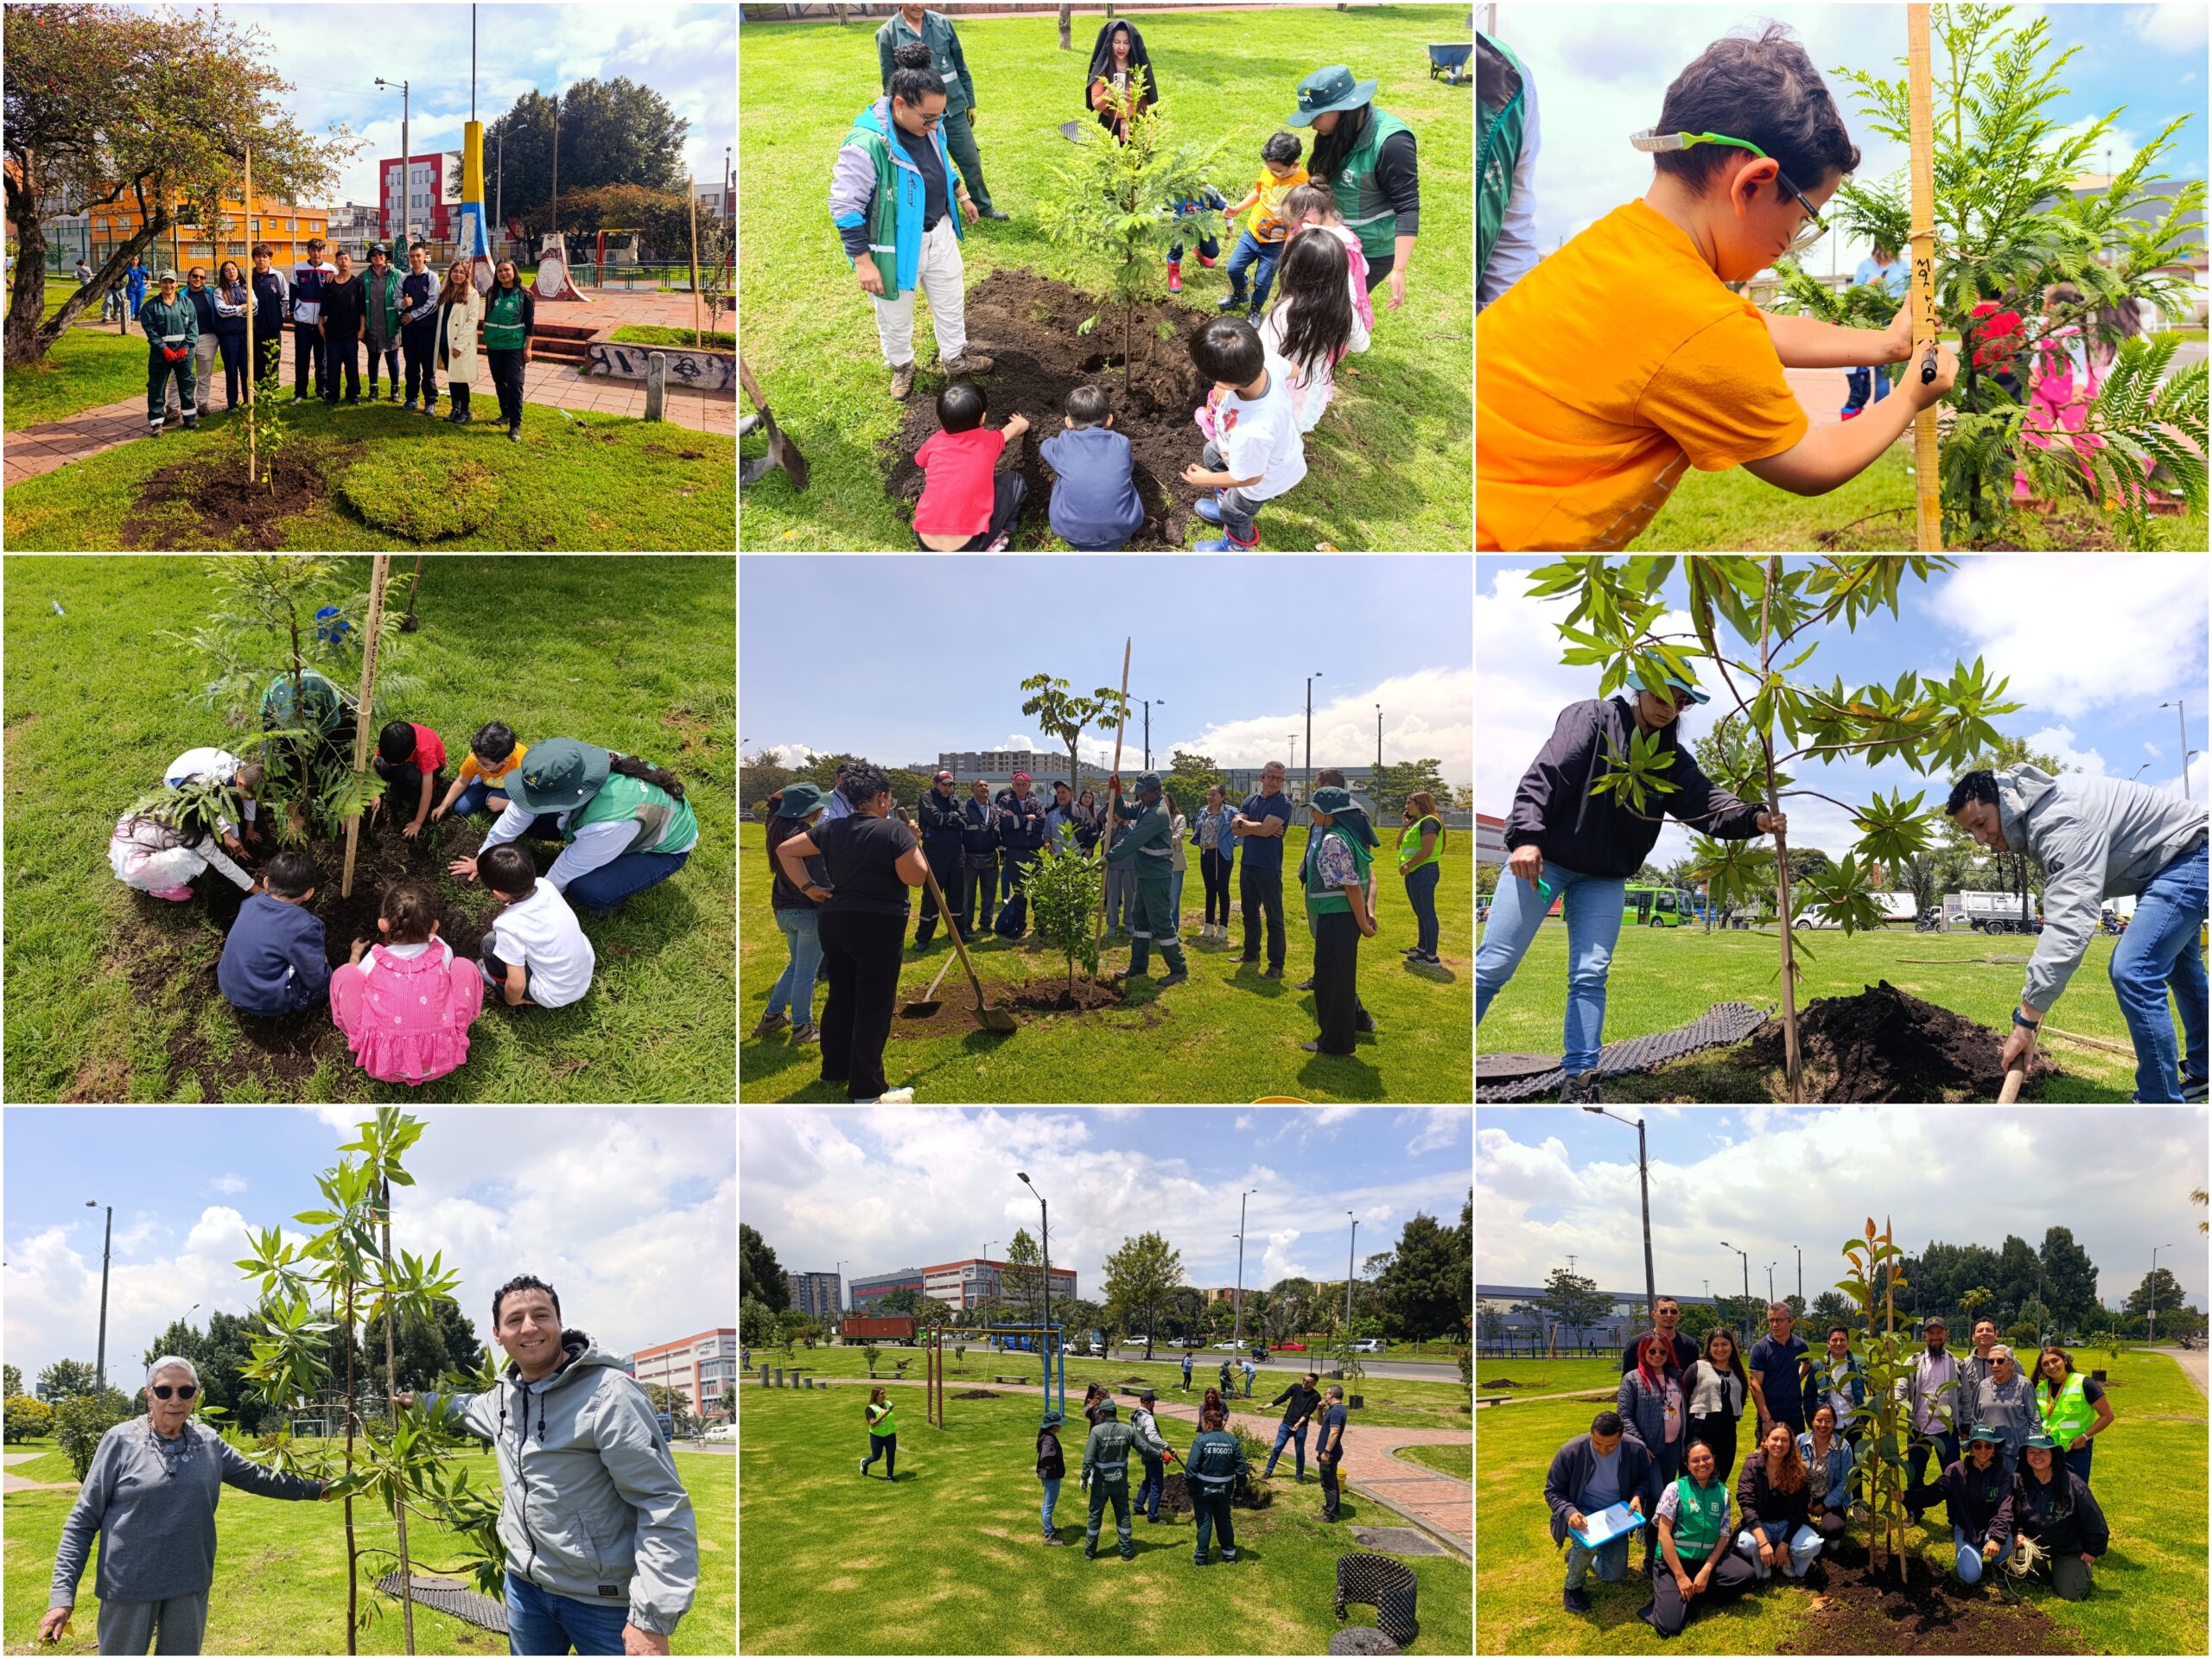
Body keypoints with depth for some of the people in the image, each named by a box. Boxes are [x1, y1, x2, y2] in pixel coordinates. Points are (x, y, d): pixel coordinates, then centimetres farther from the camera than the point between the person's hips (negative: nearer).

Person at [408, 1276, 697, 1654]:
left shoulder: (609, 1393, -19)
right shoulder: (506, 1393, 7)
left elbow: (664, 1506, -23)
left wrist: (653, 1619, -27)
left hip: (602, 1598, -7)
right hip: (525, 1584, 8)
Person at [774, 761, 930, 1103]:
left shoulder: (832, 829, 8)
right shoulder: (894, 830, -12)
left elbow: (785, 850, 11)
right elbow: (916, 877, -14)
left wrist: (808, 888, 9)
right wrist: (915, 845, 0)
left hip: (835, 921, 7)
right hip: (878, 926, -7)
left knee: (840, 997, 19)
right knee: (873, 1006, -2)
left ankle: (834, 1070, 31)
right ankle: (867, 1089, 1)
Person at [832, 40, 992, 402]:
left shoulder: (929, 124, -11)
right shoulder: (866, 144, -33)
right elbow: (845, 207, -26)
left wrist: (962, 196, 24)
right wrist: (863, 261, -25)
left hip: (939, 232, 6)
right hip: (896, 245, -6)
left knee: (951, 300, 24)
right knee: (895, 316, 17)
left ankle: (954, 357, 47)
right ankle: (901, 366, 43)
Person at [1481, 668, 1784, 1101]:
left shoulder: (1671, 756, 6)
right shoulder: (1591, 719, -9)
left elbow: (1706, 803, -7)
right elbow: (1545, 774, -17)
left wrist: (1755, 820, -27)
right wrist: (1526, 837, -30)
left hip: (1604, 878, 5)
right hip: (1542, 859, -5)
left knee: (1590, 976, -1)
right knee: (1494, 965, -6)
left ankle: (1579, 1081, 1)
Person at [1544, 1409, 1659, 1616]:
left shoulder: (1637, 1450, -17)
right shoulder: (1570, 1452, -23)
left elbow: (1644, 1479, 4)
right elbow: (1552, 1490, -12)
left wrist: (1638, 1496, -20)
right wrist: (1569, 1512, -31)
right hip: (1582, 1514, -4)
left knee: (1614, 1577, 0)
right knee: (1586, 1543, -37)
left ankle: (1583, 1553, 35)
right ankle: (1573, 1588, -6)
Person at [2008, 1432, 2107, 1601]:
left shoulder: (2072, 1484, -19)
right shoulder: (2019, 1482, -10)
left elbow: (2094, 1519, -10)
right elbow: (2012, 1514, 5)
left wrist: (2092, 1551, -3)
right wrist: (2018, 1533, -13)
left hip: (2069, 1548, -2)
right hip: (2035, 1542, 2)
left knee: (2071, 1593, -11)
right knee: (2020, 1557, -30)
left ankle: (2082, 1566, 26)